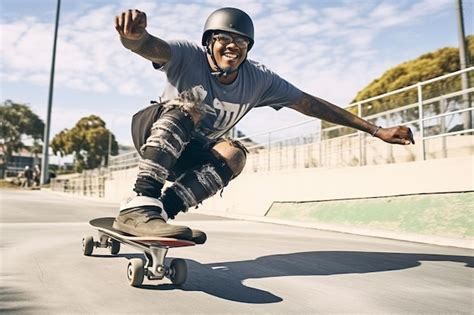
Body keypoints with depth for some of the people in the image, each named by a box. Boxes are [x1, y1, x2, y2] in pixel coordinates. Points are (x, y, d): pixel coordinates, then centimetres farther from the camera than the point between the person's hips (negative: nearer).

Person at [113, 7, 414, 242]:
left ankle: (162, 211, -30)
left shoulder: (259, 79, -12)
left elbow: (313, 105, -10)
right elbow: (147, 46, -41)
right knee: (187, 109, -34)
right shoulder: (188, 56, -21)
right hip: (152, 132, -3)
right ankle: (140, 205, -43)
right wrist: (134, 33, -68)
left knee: (233, 155, -27)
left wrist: (376, 130, -10)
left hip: (191, 154, 4)